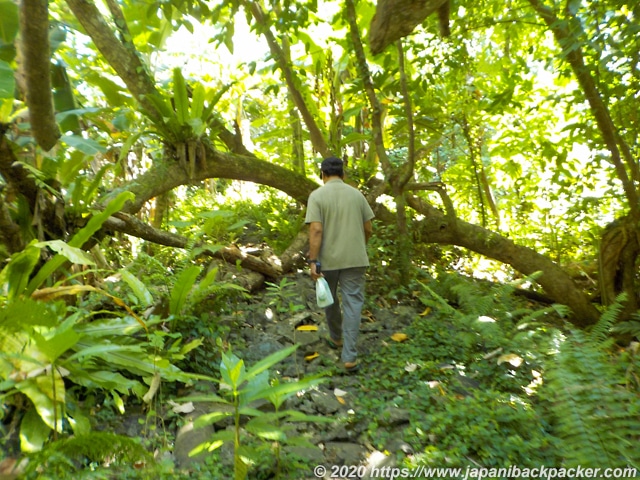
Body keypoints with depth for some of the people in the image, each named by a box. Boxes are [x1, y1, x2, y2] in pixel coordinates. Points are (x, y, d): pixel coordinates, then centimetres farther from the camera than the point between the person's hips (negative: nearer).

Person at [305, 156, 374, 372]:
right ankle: (349, 356, 1)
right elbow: (368, 229, 7)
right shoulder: (356, 194, 5)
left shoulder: (317, 195, -6)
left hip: (328, 259, -1)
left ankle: (336, 338, 40)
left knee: (330, 300, 19)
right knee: (352, 303, 3)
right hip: (354, 259, 2)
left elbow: (316, 230, -16)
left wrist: (313, 261, -14)